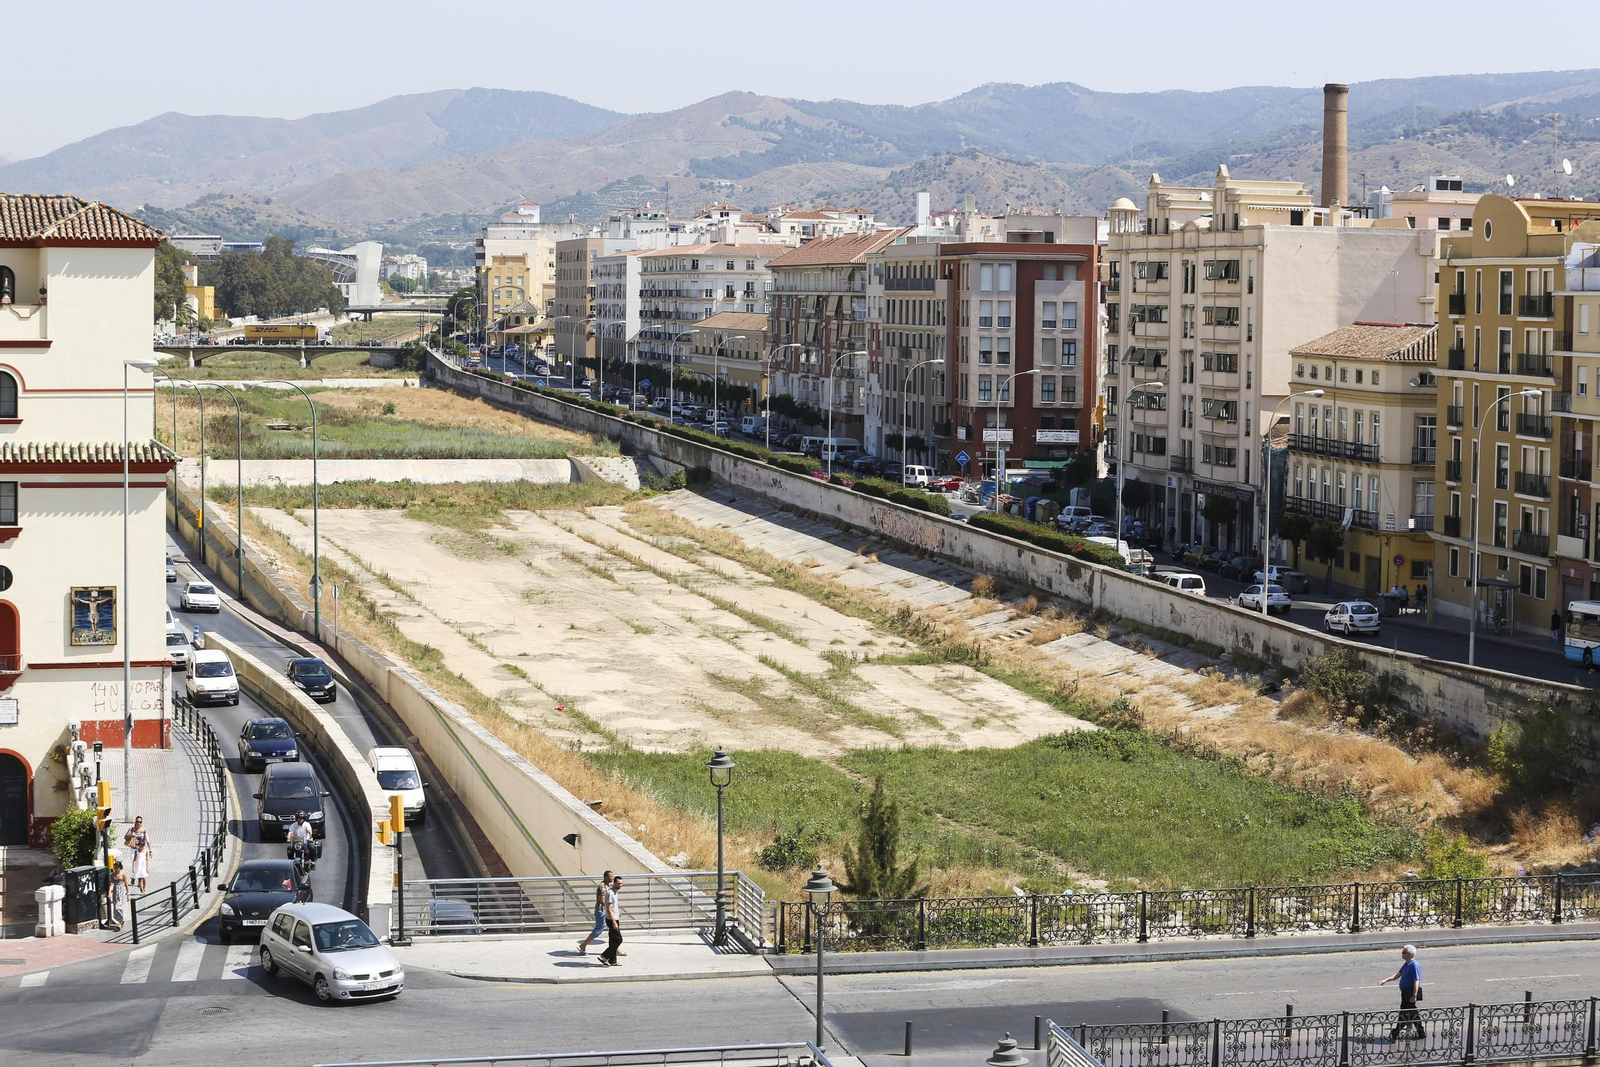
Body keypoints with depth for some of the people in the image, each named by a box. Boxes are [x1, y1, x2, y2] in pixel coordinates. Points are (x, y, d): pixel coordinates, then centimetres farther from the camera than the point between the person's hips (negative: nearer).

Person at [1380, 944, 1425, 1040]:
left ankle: (1395, 1034, -1)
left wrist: (1414, 996, -25)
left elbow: (1416, 981, -21)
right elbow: (1398, 975, 19)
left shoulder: (1414, 965, -18)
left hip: (1410, 993, -10)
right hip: (1406, 993, 10)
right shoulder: (1406, 964, 13)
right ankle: (1421, 1034, 19)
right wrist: (1386, 980, 11)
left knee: (1404, 1014, -4)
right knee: (1413, 1014, 13)